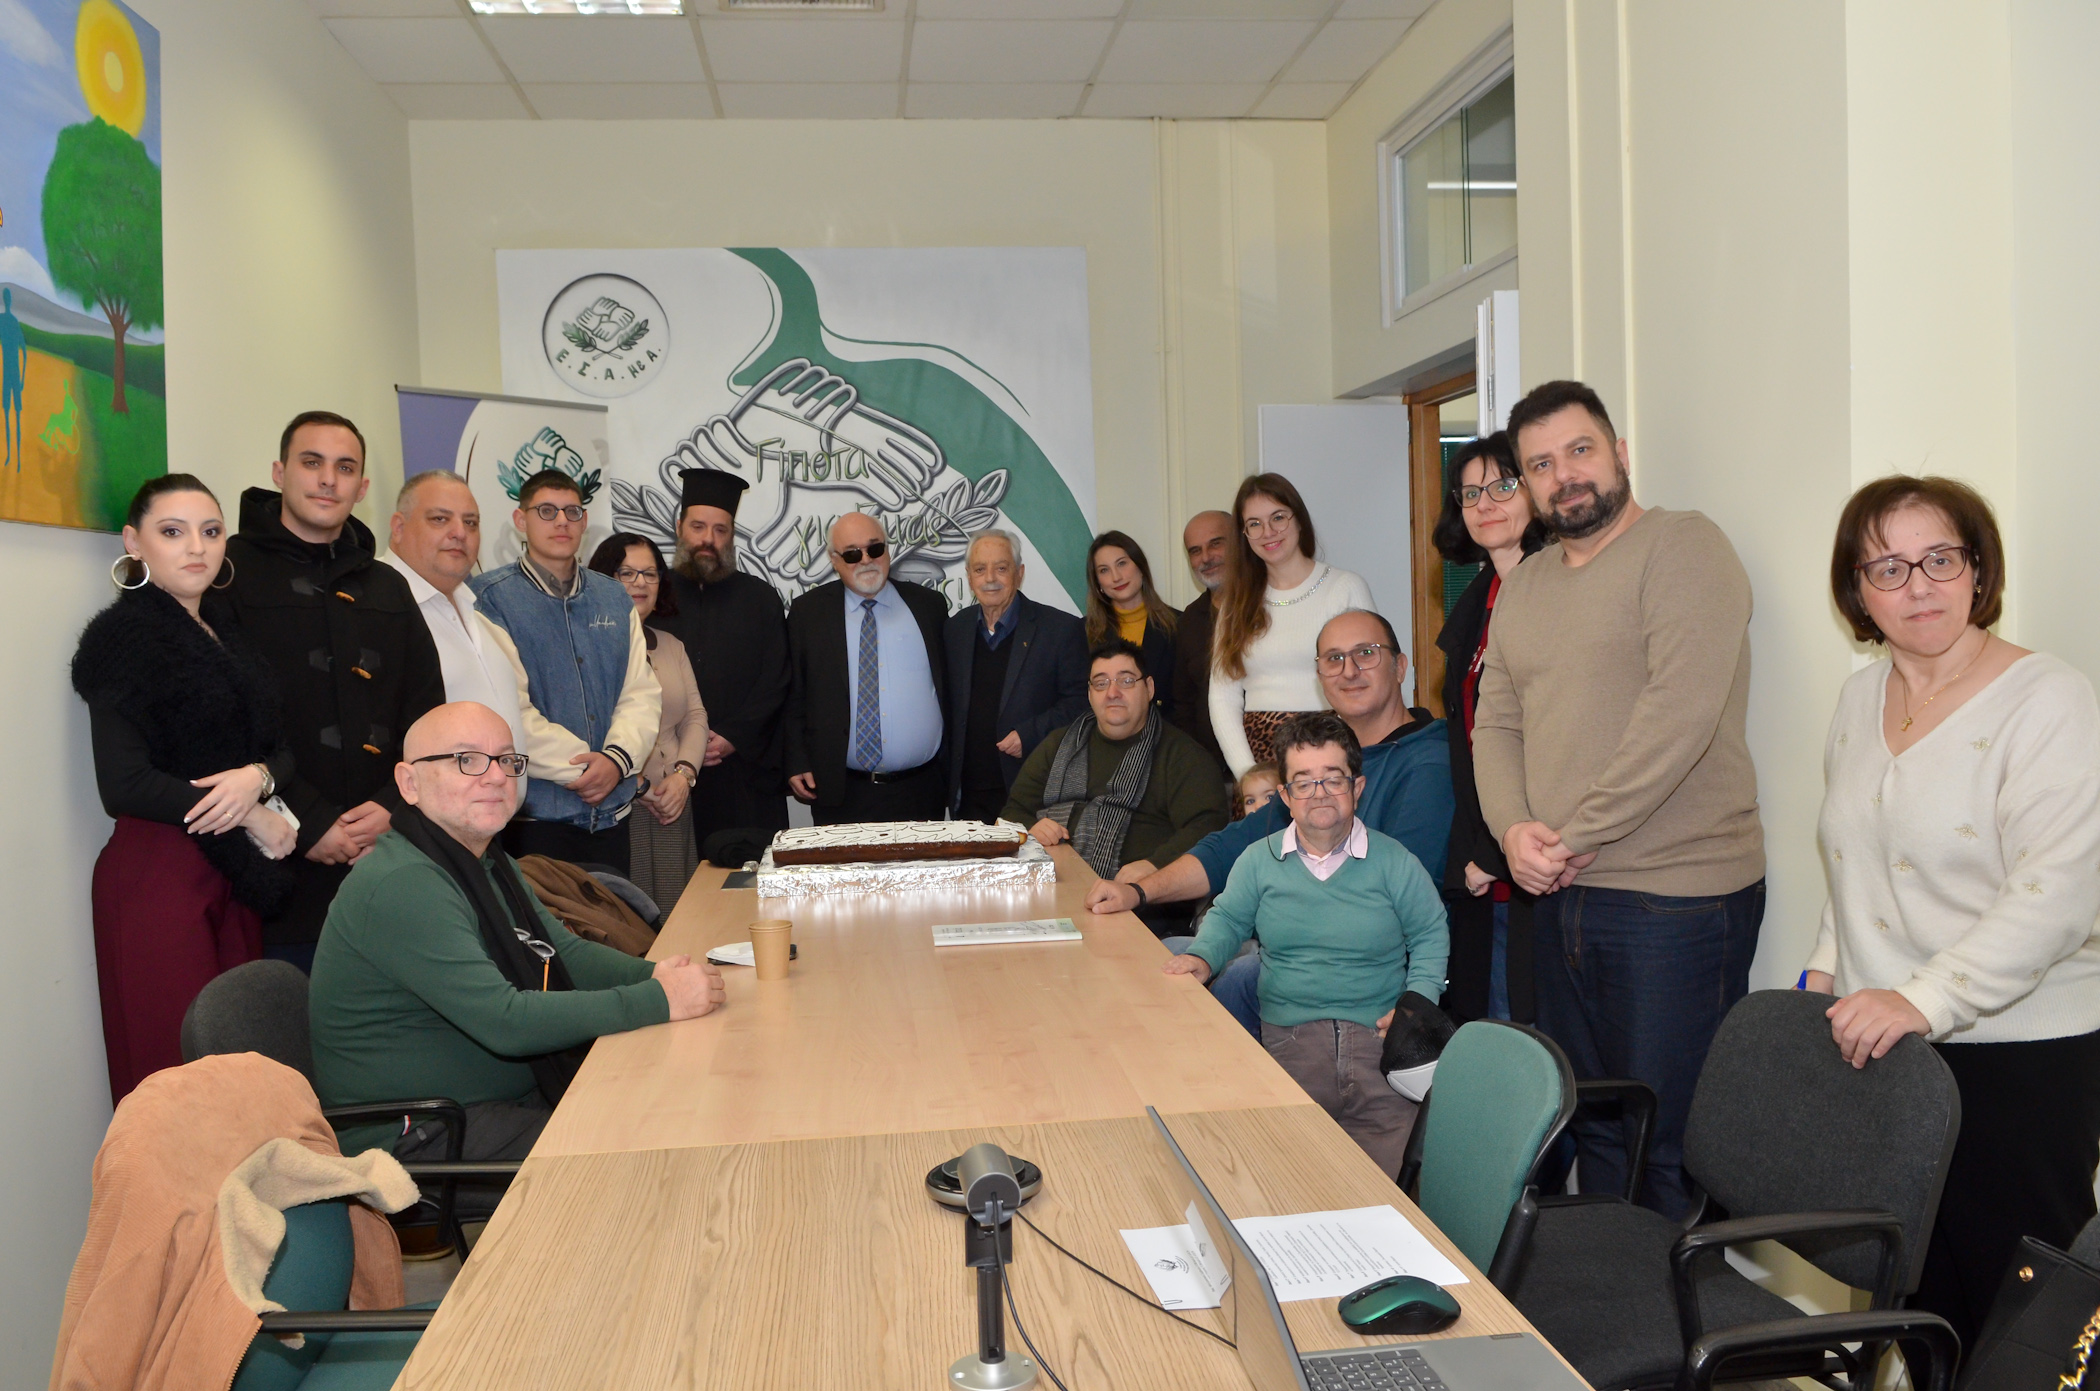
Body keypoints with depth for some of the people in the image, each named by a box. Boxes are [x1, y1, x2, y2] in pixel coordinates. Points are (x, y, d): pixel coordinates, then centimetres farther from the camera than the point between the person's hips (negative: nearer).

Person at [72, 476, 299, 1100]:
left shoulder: (229, 629, 15)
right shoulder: (123, 638, -4)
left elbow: (282, 749, 12)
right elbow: (124, 785, -12)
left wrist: (257, 778, -11)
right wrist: (252, 819, -7)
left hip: (234, 875, 6)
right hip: (157, 876, -6)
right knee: (174, 1070, -6)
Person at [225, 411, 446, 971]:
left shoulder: (387, 588, 19)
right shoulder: (230, 573, 1)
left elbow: (427, 715, 15)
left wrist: (393, 806, -2)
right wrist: (308, 823, -14)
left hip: (385, 857, 5)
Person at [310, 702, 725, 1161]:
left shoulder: (490, 863, 12)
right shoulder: (400, 886, -22)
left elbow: (567, 951, 14)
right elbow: (506, 1023, -28)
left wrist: (653, 975, -7)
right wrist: (661, 1000, -25)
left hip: (519, 1099, 10)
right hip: (415, 1142, -10)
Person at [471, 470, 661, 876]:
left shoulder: (614, 598, 13)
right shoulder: (490, 598, -4)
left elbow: (642, 693, 5)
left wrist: (618, 758, -13)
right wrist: (583, 768, -14)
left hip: (612, 811, 5)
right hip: (536, 812, -5)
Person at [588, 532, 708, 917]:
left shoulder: (671, 646, 17)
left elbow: (695, 716, 15)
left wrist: (683, 774, -3)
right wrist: (639, 790, -12)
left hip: (674, 807, 6)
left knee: (674, 911, 5)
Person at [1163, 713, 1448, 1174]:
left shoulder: (1394, 861, 8)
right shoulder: (1258, 860, 12)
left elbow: (1430, 937, 13)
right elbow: (1227, 920, 25)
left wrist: (1416, 1004, -2)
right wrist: (1201, 957, 4)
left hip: (1379, 1037, 0)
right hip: (1289, 1039, 0)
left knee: (1389, 1183, -19)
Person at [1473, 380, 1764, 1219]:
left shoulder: (1683, 548, -8)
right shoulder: (1523, 586, 16)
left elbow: (1680, 714, -19)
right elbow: (1496, 724, 14)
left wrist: (1578, 837, -15)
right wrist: (1514, 829, -5)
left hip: (1677, 894, -7)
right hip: (1559, 897, 7)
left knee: (1670, 1145, 0)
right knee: (1591, 1128, 17)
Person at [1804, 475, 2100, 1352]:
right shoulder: (1860, 700, 12)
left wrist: (1923, 1001, -26)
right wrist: (1828, 968, 13)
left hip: (2018, 1055, -6)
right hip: (1880, 1048, 6)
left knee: (2009, 1312, 0)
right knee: (1907, 1287, 10)